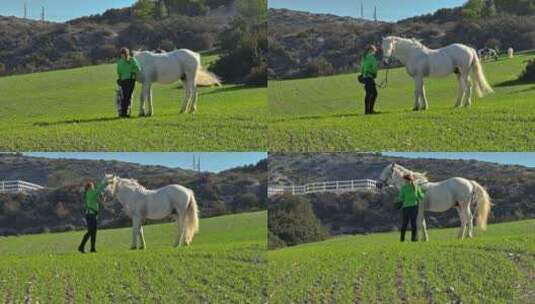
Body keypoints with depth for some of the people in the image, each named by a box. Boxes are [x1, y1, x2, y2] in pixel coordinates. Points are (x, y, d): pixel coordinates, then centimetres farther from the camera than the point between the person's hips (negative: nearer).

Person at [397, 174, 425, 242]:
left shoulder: (404, 187, -6)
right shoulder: (416, 186, 0)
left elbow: (401, 198, -6)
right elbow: (421, 197, 4)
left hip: (406, 206, -1)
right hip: (414, 206, 1)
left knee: (404, 223, 10)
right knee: (413, 222, 4)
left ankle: (402, 238, 12)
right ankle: (413, 237, -1)